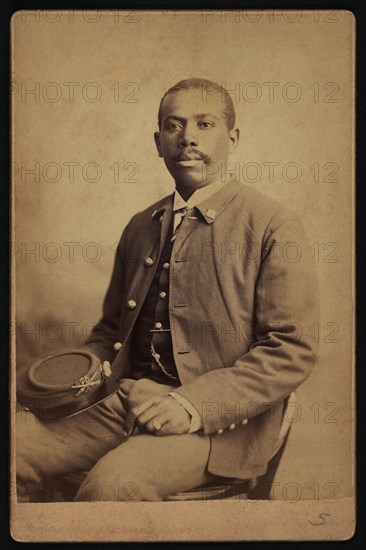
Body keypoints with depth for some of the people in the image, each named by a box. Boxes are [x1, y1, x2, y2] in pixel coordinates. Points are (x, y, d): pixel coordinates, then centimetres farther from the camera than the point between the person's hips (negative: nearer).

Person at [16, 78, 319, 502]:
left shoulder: (273, 226, -4)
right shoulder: (141, 227, 16)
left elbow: (292, 351, -9)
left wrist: (193, 404, -20)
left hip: (220, 418, -5)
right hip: (128, 401, 5)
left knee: (113, 483, -31)